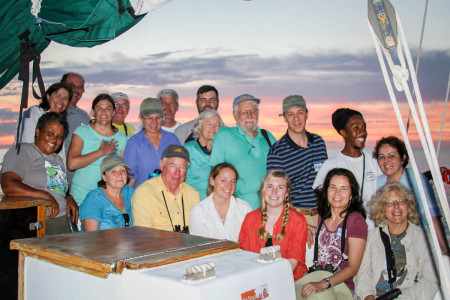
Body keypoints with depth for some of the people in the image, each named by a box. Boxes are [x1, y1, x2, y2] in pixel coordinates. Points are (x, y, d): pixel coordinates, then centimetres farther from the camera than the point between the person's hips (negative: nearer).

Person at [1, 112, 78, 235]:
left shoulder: (58, 159, 25)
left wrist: (69, 198, 7)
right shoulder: (22, 151, 0)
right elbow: (8, 186, -15)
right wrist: (46, 196, -18)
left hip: (63, 223, 7)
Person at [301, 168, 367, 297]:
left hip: (342, 286, -4)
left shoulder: (356, 220, -7)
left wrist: (323, 284, -23)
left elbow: (353, 268, -12)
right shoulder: (322, 216, 10)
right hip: (315, 280, 5)